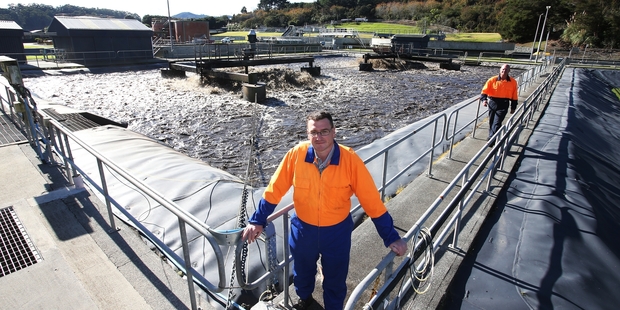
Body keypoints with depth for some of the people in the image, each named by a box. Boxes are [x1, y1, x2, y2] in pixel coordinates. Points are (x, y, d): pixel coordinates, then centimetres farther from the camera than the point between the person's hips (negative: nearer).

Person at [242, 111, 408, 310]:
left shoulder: (350, 160, -23)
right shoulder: (296, 155, -19)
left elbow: (372, 201, -17)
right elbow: (275, 190, -8)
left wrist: (391, 237, -14)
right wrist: (258, 221, -5)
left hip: (337, 232, -2)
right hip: (303, 229, 2)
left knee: (335, 280, 20)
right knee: (302, 271, 28)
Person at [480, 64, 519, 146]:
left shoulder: (513, 82, -1)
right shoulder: (492, 80, -5)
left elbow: (514, 96, 6)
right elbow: (485, 91, -6)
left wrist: (513, 107, 8)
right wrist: (484, 99, -25)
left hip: (503, 105, -1)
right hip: (492, 103, 2)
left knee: (497, 123, -13)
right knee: (491, 123, 13)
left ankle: (491, 140, -9)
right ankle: (492, 139, 32)